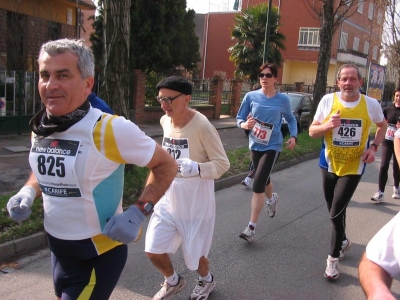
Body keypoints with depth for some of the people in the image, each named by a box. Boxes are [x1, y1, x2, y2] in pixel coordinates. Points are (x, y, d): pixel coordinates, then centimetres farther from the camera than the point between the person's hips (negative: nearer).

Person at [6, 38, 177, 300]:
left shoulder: (110, 129, -22)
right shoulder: (39, 130, -2)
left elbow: (166, 166, -13)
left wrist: (138, 213, -21)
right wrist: (27, 193, -2)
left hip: (98, 255, -7)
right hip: (58, 250, 7)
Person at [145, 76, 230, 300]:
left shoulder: (202, 126, -23)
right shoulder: (165, 121, -1)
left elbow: (223, 164, -19)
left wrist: (196, 168, -36)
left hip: (196, 202, -6)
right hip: (169, 198, 6)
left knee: (195, 252, 12)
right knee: (154, 250, 6)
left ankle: (206, 280, 47)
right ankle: (173, 282, 37)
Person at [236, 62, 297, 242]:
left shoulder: (283, 100, -5)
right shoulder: (251, 96, -4)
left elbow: (291, 119, 11)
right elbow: (239, 119, 0)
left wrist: (293, 136, -4)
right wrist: (245, 125, -23)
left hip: (272, 147, -3)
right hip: (255, 145, 4)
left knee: (258, 185, -15)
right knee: (264, 180, 23)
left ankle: (251, 228, -9)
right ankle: (272, 199, 59)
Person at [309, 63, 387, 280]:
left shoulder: (371, 104, -8)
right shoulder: (328, 100, -8)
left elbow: (382, 125, 12)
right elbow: (312, 131, -5)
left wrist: (374, 147, -4)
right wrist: (327, 126, -26)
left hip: (353, 167, -2)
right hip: (329, 164, 2)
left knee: (337, 212, -9)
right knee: (334, 210, 16)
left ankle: (333, 257, 10)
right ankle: (343, 241, 45)